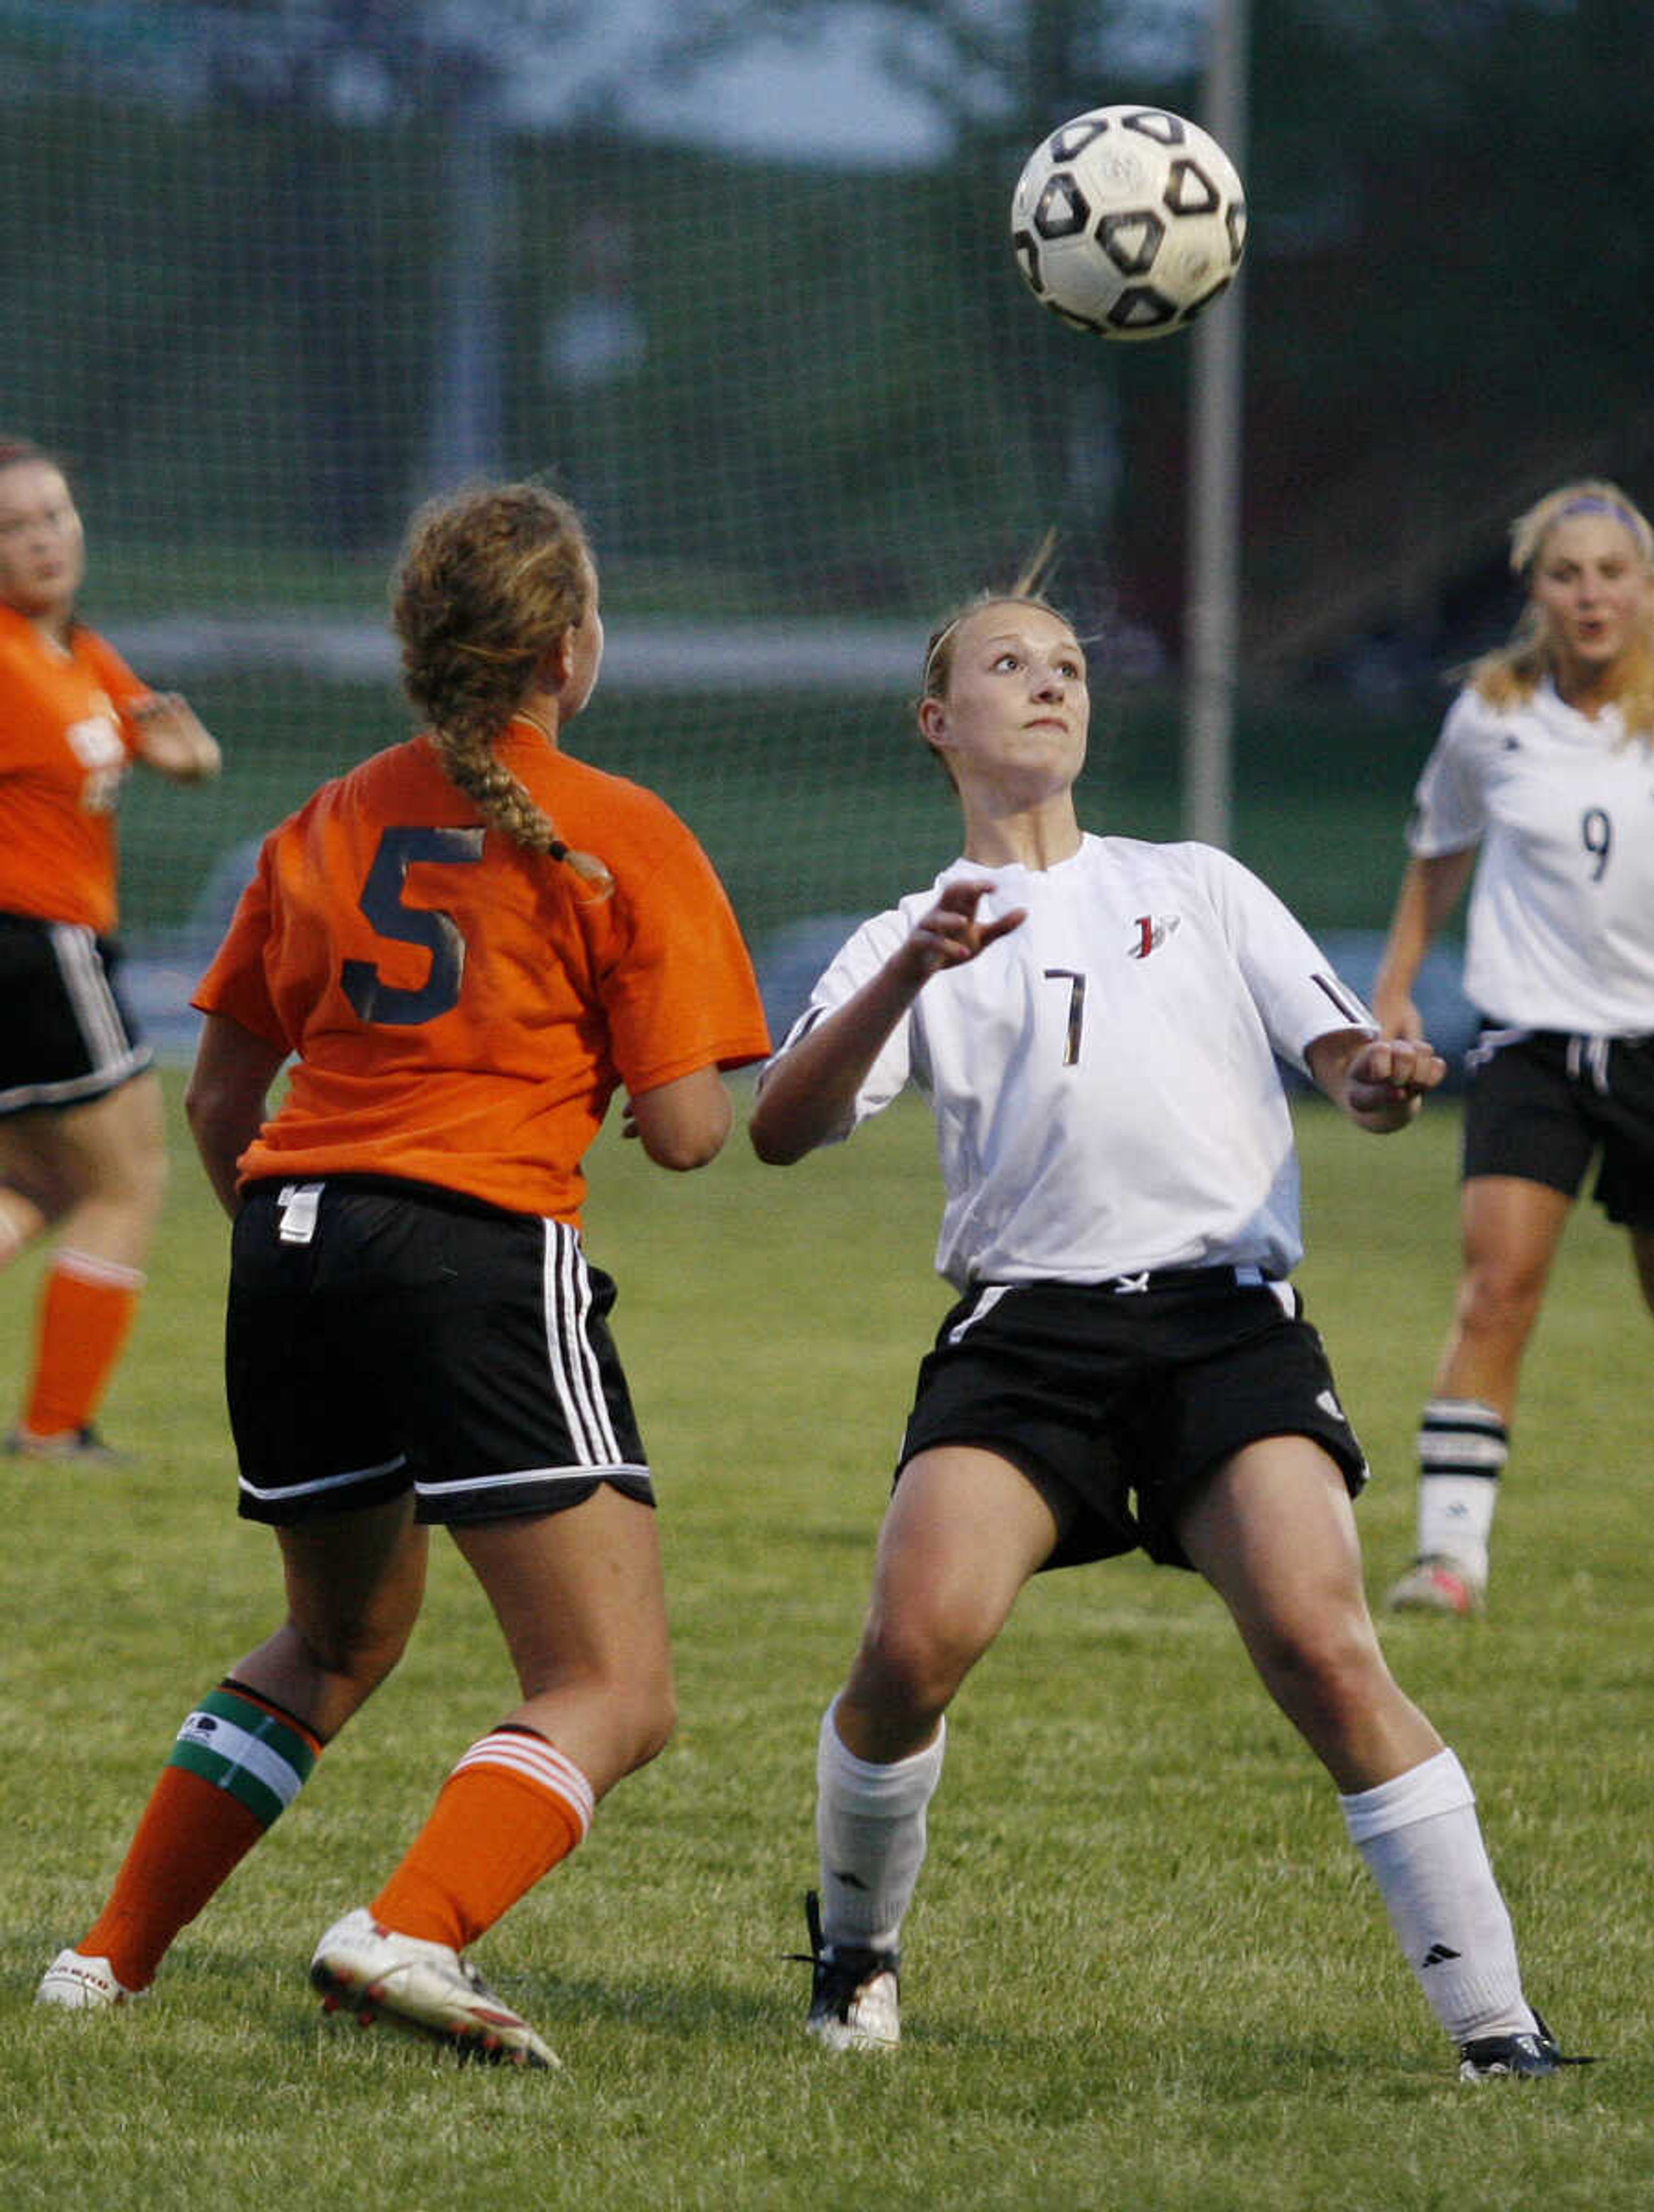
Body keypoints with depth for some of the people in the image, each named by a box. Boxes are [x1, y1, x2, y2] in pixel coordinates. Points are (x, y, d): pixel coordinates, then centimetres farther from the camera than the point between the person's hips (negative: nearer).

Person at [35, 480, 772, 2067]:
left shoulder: (326, 828, 15)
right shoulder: (623, 839, 0)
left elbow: (218, 1103, 18)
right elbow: (685, 1133, -5)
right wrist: (631, 1080, 18)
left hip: (291, 1233, 6)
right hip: (483, 1252, -6)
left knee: (340, 1636, 30)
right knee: (613, 1697, -6)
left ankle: (113, 1953, 25)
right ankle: (410, 1929, -31)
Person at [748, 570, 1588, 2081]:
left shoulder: (1197, 888, 22)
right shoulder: (908, 943, 17)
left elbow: (1341, 1063, 14)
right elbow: (782, 1131, 1)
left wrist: (1382, 1078, -12)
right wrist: (914, 975, -14)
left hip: (1227, 1317, 0)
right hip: (1023, 1329, 0)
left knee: (1321, 1647, -20)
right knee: (914, 1643, -20)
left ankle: (1494, 2018, -17)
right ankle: (856, 1953, 8)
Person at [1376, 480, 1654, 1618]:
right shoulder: (1492, 717, -1)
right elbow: (1442, 850, 18)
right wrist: (1395, 986, 15)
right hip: (1531, 1042, 0)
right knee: (1497, 1285, -16)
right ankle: (1453, 1547, -17)